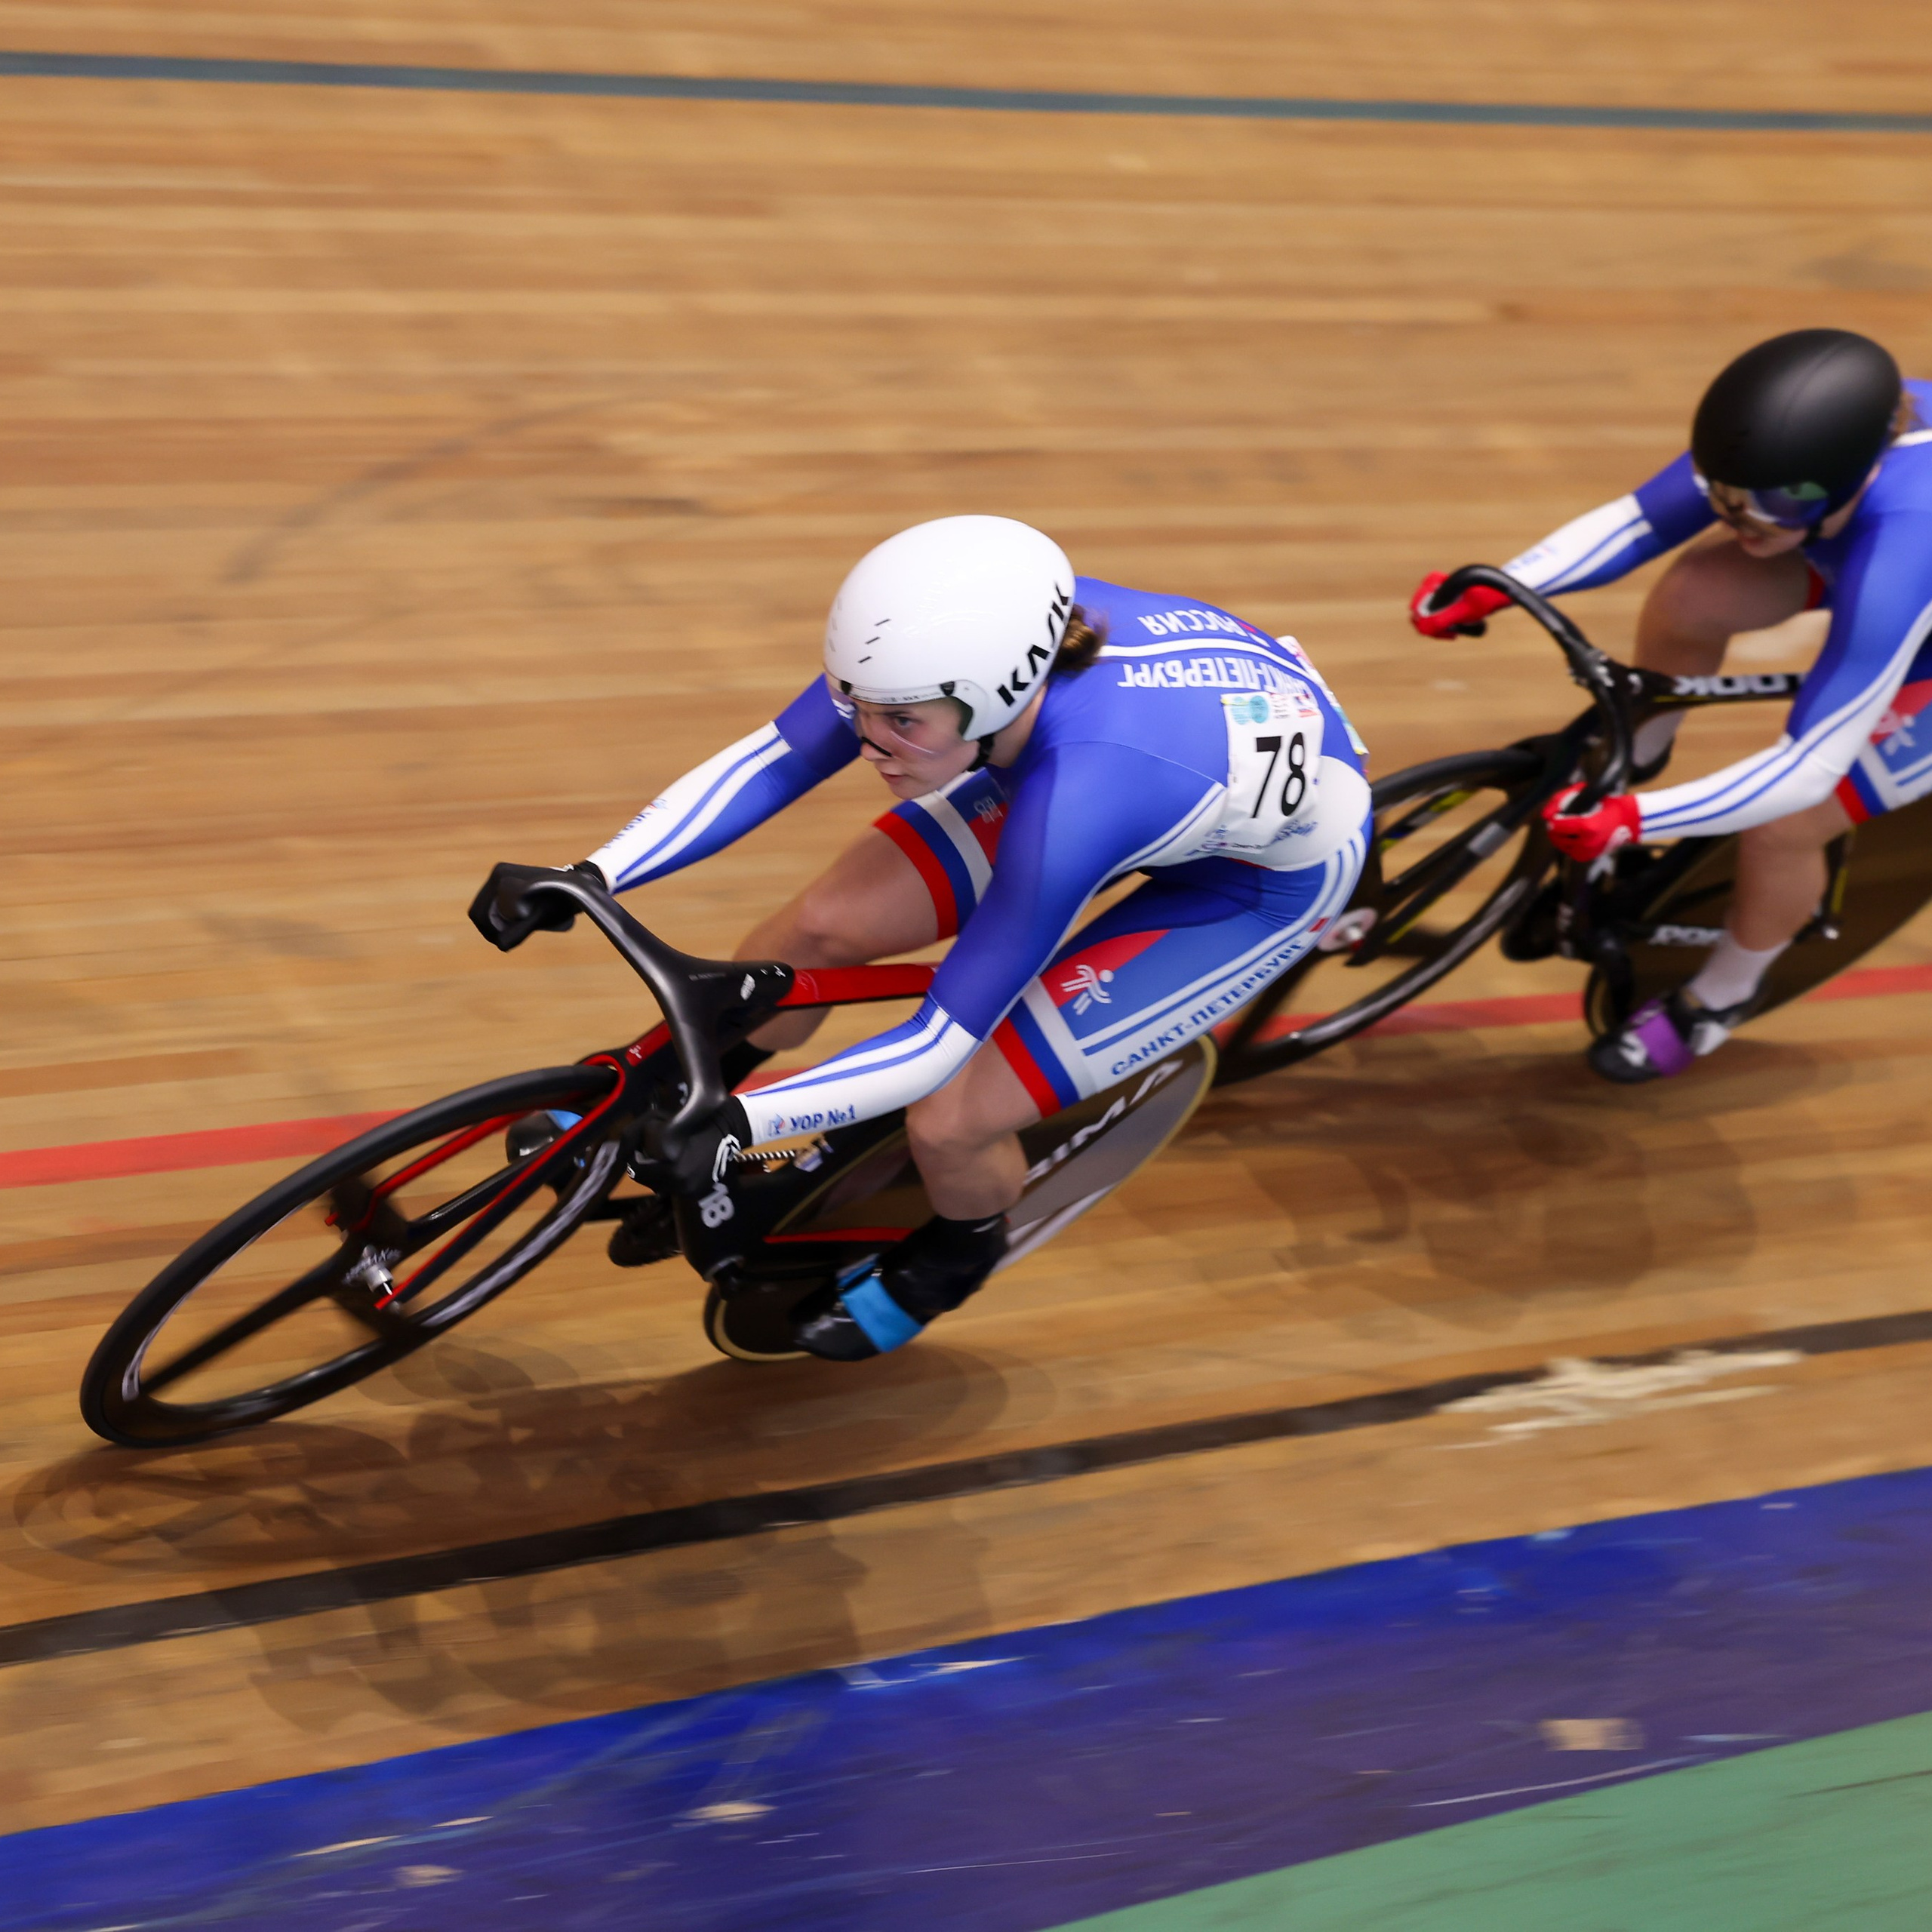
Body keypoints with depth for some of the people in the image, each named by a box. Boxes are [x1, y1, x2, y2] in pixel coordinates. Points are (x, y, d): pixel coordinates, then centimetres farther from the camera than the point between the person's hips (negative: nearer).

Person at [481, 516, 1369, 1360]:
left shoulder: (1078, 799, -44)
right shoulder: (946, 646, -29)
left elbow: (937, 1047, -36)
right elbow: (773, 759, -17)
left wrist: (739, 1125, -40)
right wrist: (589, 877, -26)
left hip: (1267, 871, -6)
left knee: (951, 1120, -14)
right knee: (815, 926, -9)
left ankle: (957, 1254, 22)